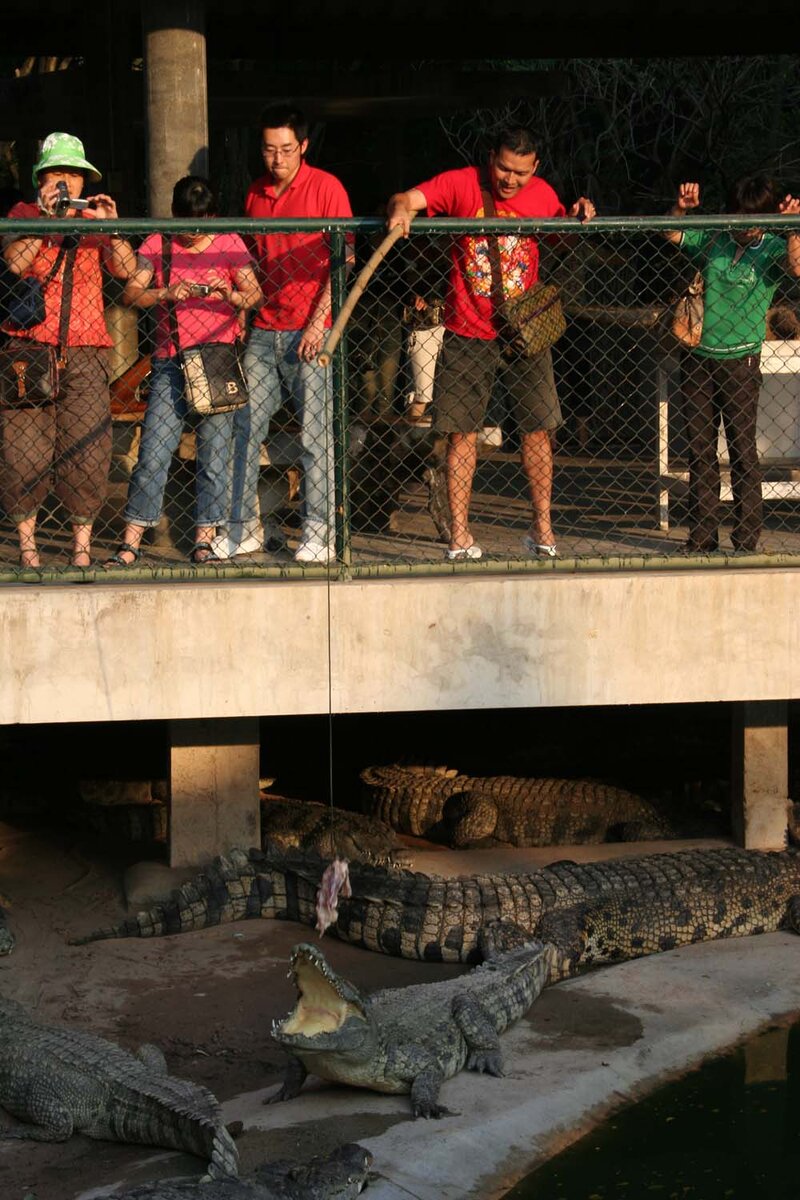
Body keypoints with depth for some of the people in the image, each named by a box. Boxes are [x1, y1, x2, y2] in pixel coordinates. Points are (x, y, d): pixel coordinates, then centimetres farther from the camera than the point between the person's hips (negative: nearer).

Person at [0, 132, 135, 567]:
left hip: (84, 352, 1)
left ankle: (82, 543, 8)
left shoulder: (94, 218, 14)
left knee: (85, 450, -2)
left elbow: (125, 269, 0)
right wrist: (46, 216, -14)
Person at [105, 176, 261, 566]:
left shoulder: (230, 244, 5)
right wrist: (165, 294, -22)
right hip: (171, 362, 0)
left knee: (215, 453, 0)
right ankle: (130, 543, -1)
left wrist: (231, 295, -21)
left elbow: (256, 297, 0)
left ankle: (204, 541, 8)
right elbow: (129, 295, -4)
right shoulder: (156, 245, 5)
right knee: (153, 450, -5)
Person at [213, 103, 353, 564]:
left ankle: (319, 534, 3)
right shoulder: (256, 194, 14)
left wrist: (319, 322, -13)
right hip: (263, 331, 6)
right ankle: (244, 527, 12)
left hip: (310, 331, -6)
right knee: (246, 428, 4)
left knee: (316, 434, -3)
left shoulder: (326, 188, -3)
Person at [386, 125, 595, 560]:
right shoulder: (462, 184, -6)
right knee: (461, 431, 1)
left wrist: (578, 218, 0)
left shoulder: (542, 194, 3)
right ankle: (459, 533, 8)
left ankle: (542, 528, 17)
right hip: (468, 334, -2)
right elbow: (404, 199, -14)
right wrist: (401, 210, -37)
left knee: (537, 427, 4)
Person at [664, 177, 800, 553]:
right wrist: (680, 208, -14)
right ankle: (702, 537, 15)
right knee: (700, 451, 8)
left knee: (743, 451, -1)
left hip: (740, 362, -3)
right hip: (697, 359, 3)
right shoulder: (711, 239, 4)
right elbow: (670, 234, 4)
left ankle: (746, 540, 5)